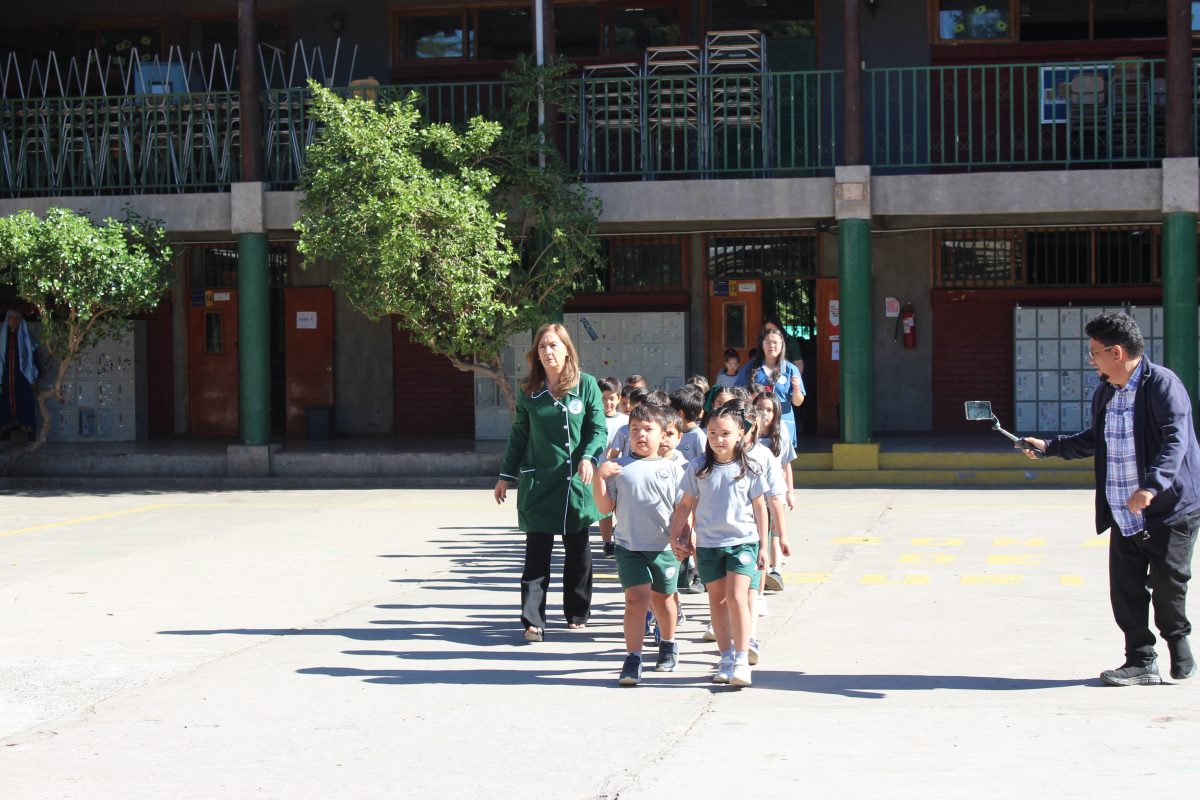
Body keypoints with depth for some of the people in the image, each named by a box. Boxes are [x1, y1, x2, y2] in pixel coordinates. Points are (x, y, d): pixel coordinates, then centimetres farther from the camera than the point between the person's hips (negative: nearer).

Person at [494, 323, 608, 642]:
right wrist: (506, 476, 12)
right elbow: (519, 435, 11)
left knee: (578, 550, 11)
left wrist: (589, 457, -18)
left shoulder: (586, 385, -1)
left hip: (576, 482, 0)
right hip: (538, 481, 0)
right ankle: (533, 620, -4)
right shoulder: (528, 392, 4)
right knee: (537, 552, -4)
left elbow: (599, 429, 0)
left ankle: (577, 613, 25)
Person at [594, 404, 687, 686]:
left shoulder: (672, 468, 0)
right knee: (636, 598, -12)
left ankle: (668, 644, 42)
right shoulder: (618, 467, 1)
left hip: (665, 547, 1)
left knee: (662, 598, 17)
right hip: (629, 546, -1)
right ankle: (633, 658, -11)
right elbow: (605, 506, 0)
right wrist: (600, 477, -12)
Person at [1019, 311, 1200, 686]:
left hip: (1168, 511, -7)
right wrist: (1050, 446, 22)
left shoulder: (1162, 384, -14)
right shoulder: (1104, 393, 11)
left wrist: (1151, 485, -37)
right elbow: (1094, 441, 28)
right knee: (1125, 591, 5)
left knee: (1167, 588, 2)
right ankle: (1141, 662, 15)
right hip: (1124, 518, 7)